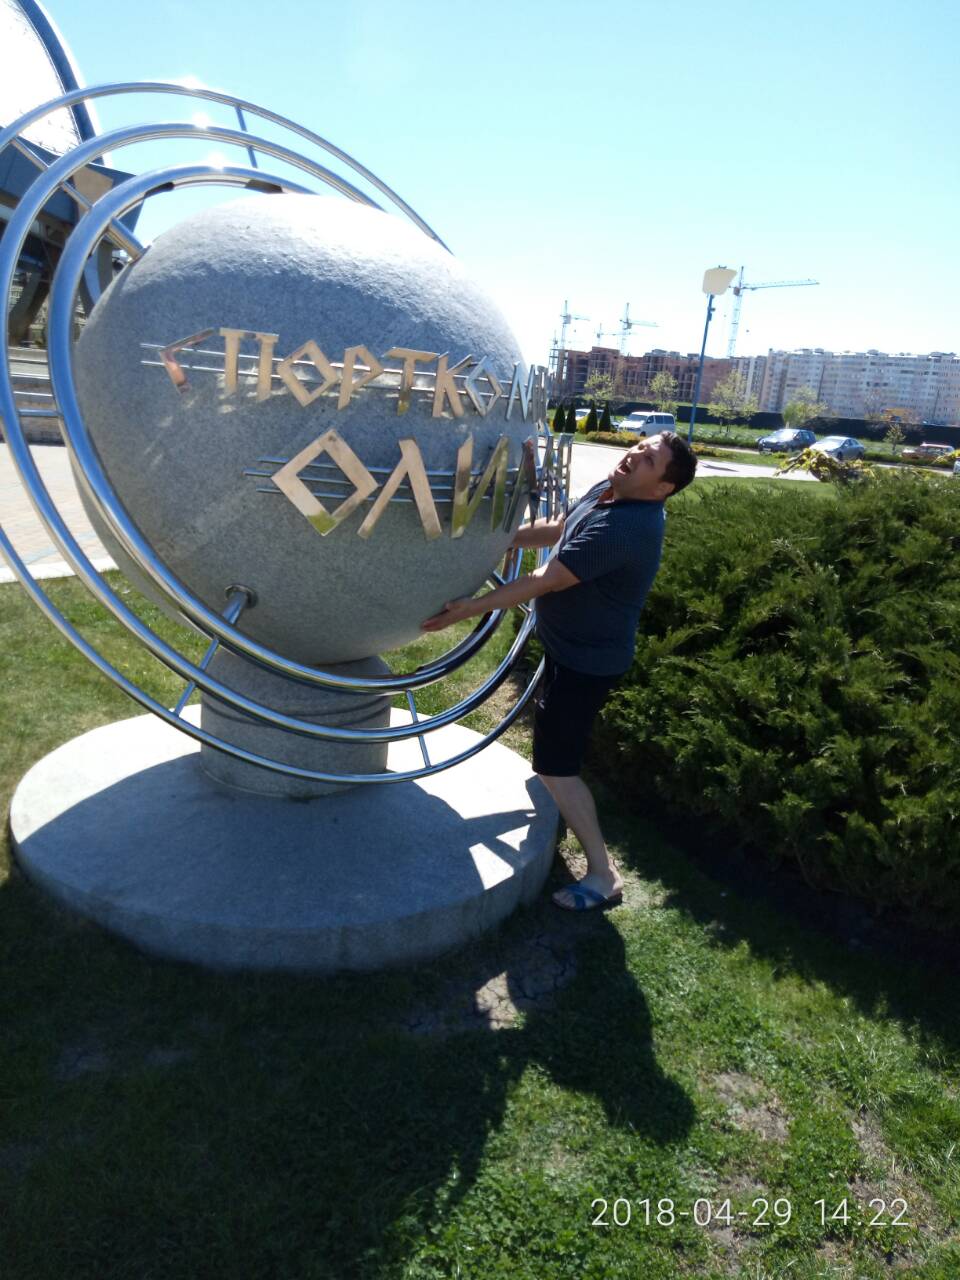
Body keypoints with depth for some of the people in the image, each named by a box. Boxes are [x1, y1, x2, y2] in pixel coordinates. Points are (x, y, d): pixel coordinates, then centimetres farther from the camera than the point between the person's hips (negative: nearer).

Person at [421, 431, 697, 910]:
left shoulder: (624, 527, -32)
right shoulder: (609, 490, 0)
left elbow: (544, 581, -30)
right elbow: (555, 529, 14)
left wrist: (468, 608, -26)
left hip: (587, 660, -10)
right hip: (570, 647, 10)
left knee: (555, 766, -5)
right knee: (554, 747, 29)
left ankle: (602, 875, 8)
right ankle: (557, 818, 54)